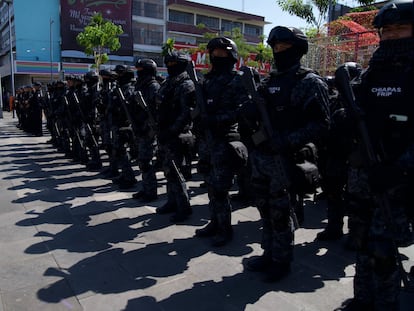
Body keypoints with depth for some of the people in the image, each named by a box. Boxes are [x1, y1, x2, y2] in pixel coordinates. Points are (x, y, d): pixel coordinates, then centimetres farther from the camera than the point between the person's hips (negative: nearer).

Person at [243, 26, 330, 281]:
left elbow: (320, 125, -13)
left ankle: (281, 262, 22)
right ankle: (269, 255, 32)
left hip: (284, 160, -7)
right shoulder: (269, 81, 15)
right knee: (266, 210, 16)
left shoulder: (309, 83, -7)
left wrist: (288, 141, -23)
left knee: (281, 213, 4)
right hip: (260, 157, 7)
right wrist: (249, 113, 0)